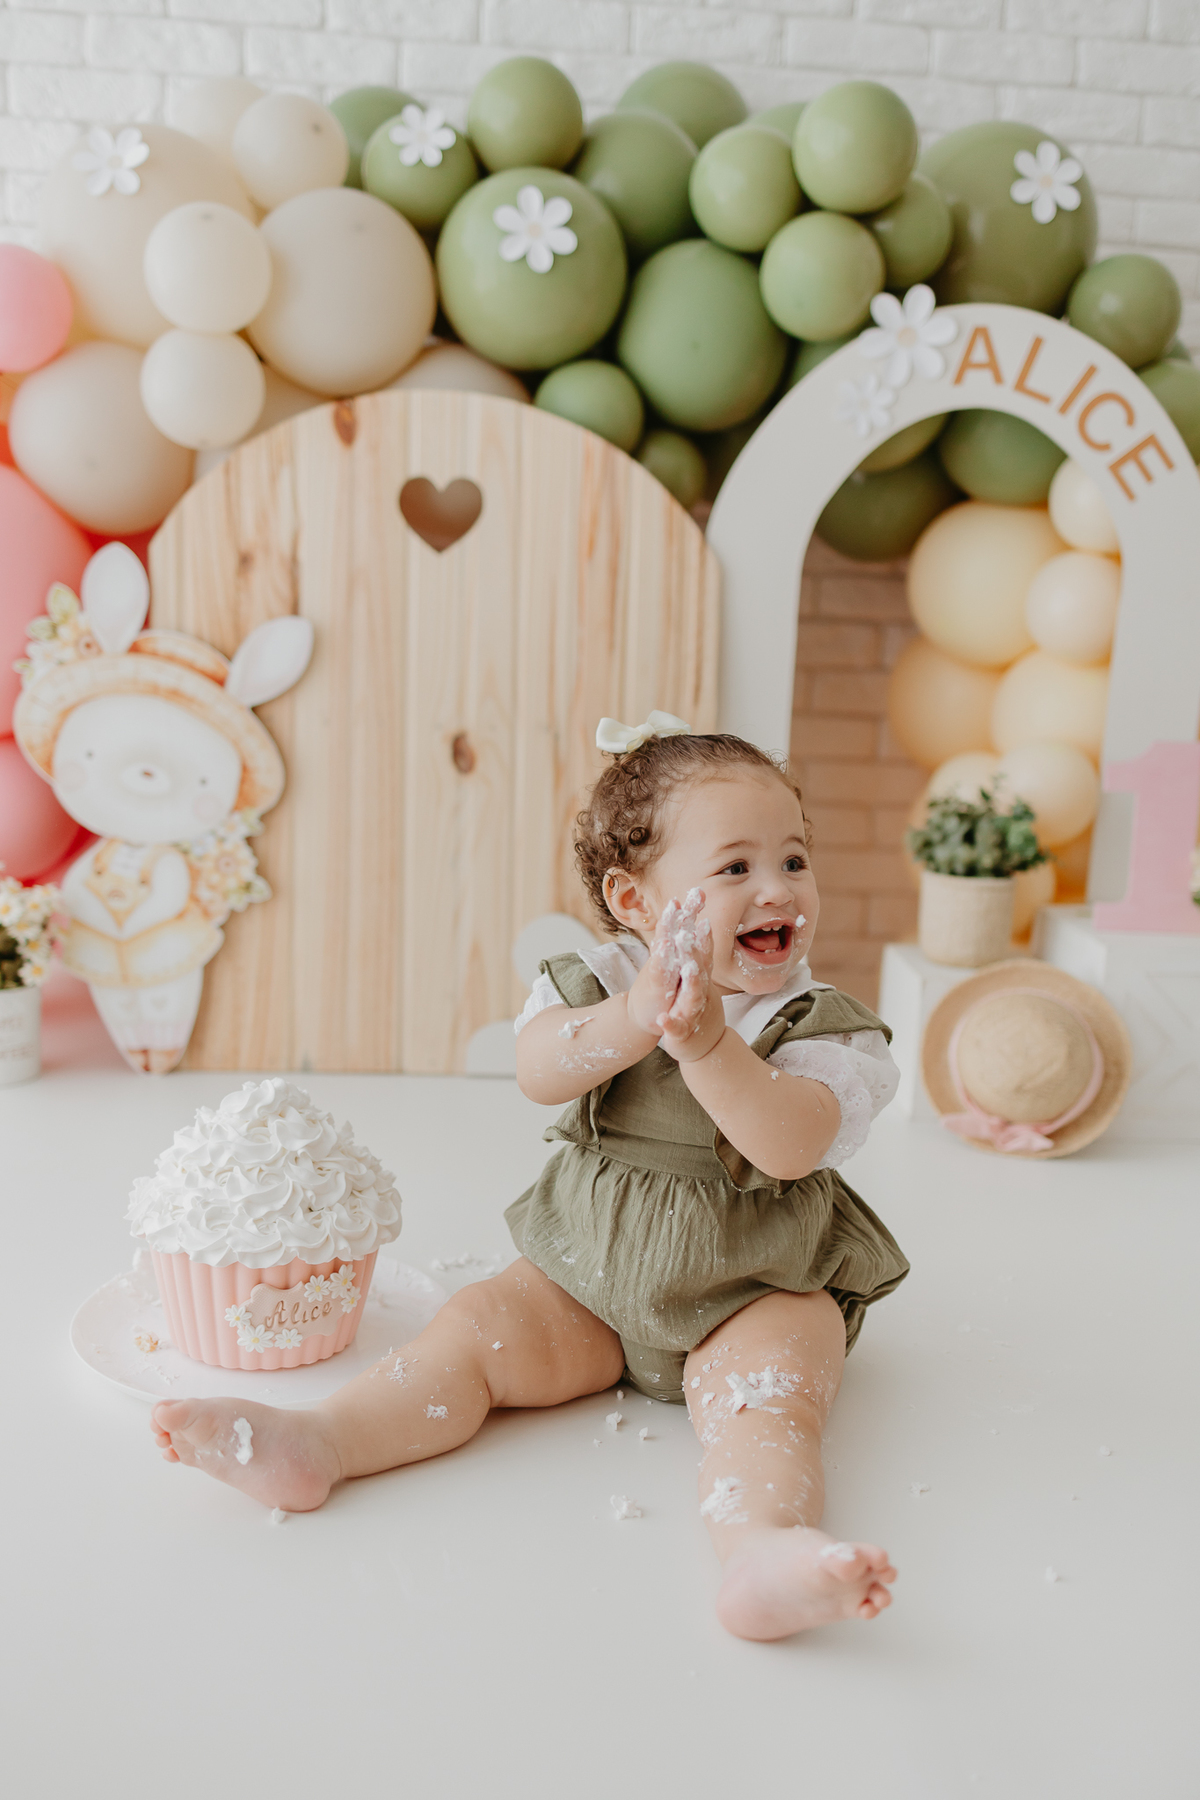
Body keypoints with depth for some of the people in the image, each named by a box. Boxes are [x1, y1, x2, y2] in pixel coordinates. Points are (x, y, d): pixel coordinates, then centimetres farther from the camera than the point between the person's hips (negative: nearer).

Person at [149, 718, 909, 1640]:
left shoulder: (822, 1026, -10)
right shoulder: (603, 979, -2)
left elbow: (791, 1147, -27)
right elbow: (540, 1072, -20)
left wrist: (707, 1044, -40)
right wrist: (634, 1020, -38)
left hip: (754, 1293, -3)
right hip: (593, 1269, 3)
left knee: (767, 1390, -30)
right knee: (481, 1323, -14)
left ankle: (763, 1548, -53)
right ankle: (316, 1442, -20)